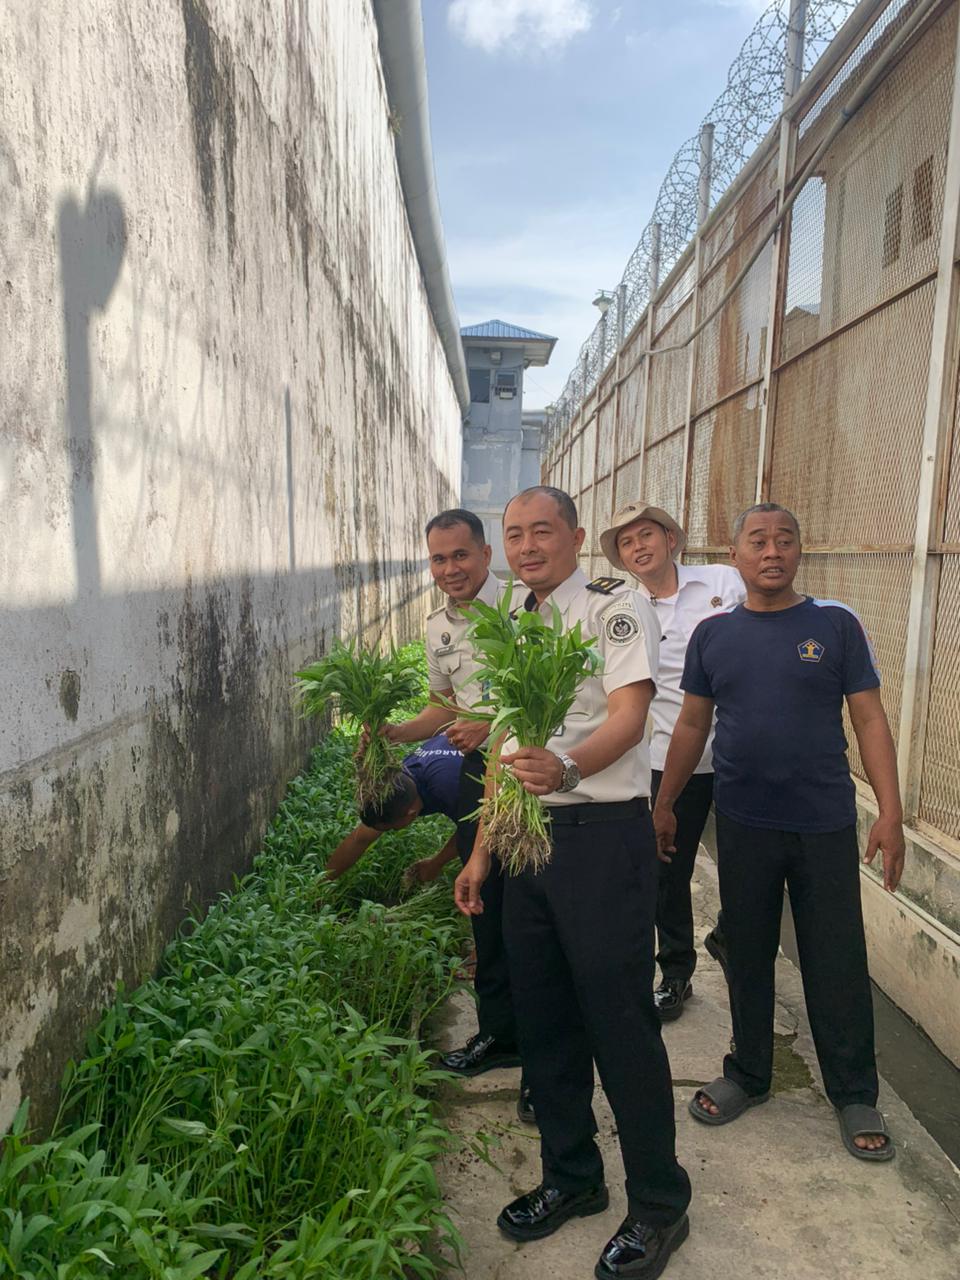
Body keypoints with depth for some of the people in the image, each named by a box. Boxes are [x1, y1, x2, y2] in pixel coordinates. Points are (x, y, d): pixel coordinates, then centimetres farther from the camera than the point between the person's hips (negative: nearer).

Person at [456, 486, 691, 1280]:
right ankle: (571, 1176, 34)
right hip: (528, 833, 7)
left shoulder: (617, 607, -7)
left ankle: (660, 1203, 21)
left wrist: (568, 766, -41)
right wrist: (482, 853, 14)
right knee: (543, 1014, 14)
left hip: (604, 833, -7)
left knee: (619, 1019, 0)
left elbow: (629, 712, -21)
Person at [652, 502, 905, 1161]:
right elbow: (692, 724, 8)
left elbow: (869, 718, -3)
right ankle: (748, 1074, 34)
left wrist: (891, 811, -10)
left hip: (826, 824, -2)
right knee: (747, 955, 15)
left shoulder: (835, 624, -4)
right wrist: (664, 804, 9)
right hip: (743, 823, 2)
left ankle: (855, 1095, 29)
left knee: (837, 964, 9)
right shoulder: (713, 633, 2)